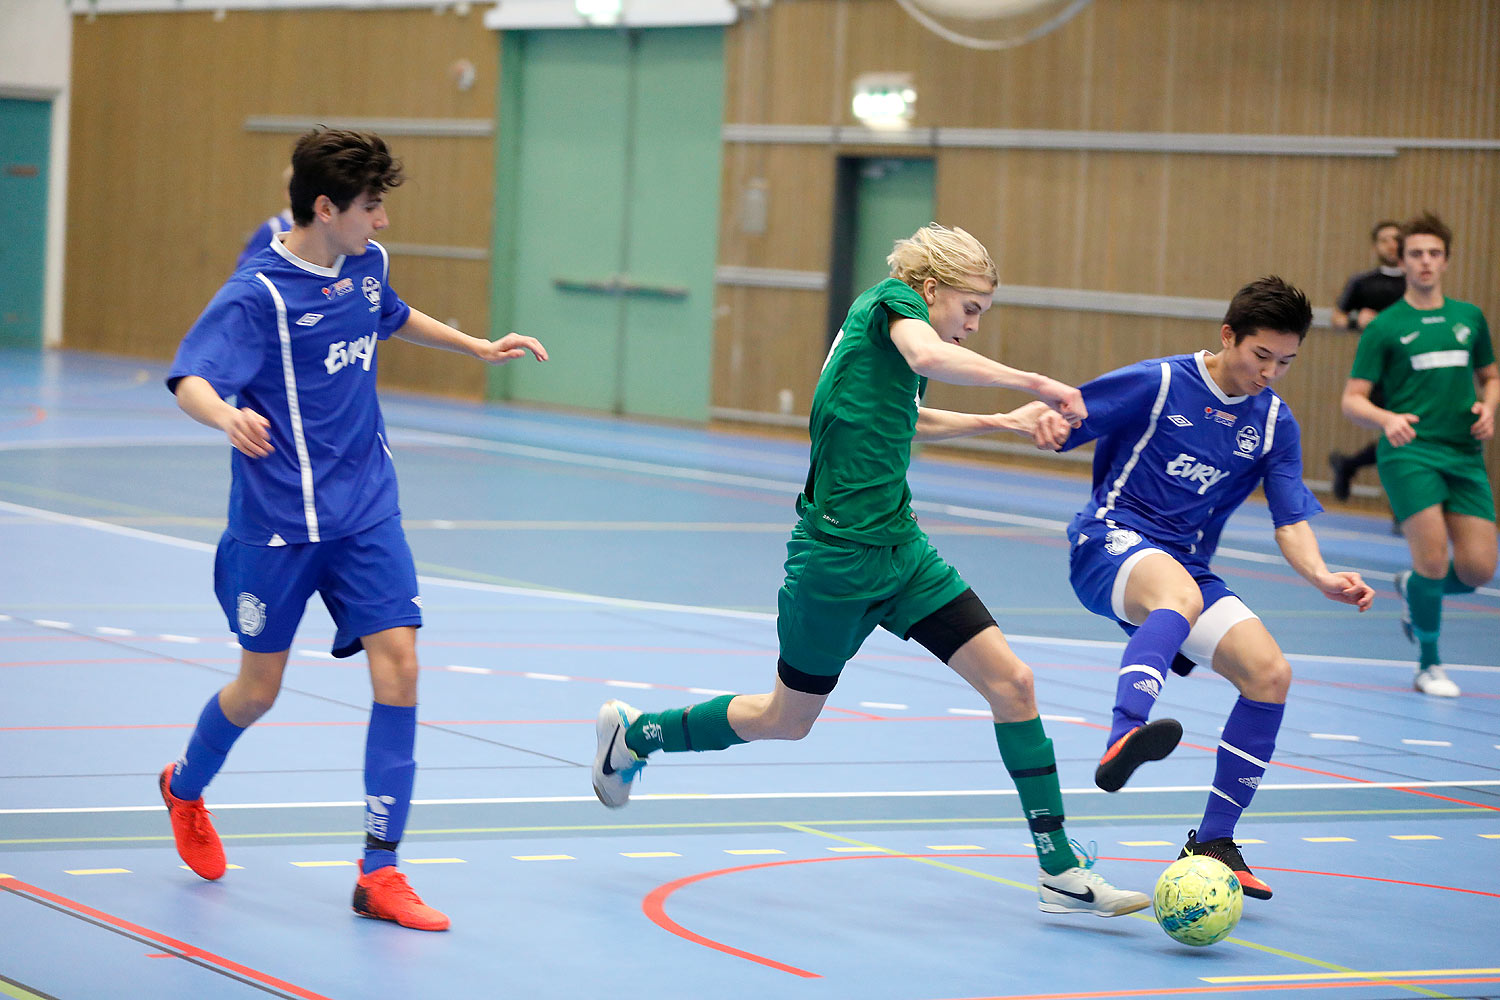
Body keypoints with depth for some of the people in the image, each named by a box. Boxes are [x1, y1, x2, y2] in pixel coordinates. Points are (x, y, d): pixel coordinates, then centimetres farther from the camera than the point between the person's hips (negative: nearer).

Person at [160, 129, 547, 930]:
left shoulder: (368, 264, 4)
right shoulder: (259, 293, -17)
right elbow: (190, 380, -29)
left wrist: (479, 348, 27)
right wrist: (228, 416, -50)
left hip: (366, 512, 5)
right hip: (277, 523, -5)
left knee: (397, 667, -10)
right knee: (258, 690, 9)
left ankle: (380, 872, -5)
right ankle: (185, 789, 43)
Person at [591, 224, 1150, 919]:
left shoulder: (889, 323, 16)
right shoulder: (891, 300, -9)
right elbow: (928, 357, -34)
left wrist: (999, 421, 32)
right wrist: (1034, 384, -31)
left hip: (900, 549, 9)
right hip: (838, 555, -9)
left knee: (1011, 681, -5)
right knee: (786, 718, 9)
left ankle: (1059, 872, -3)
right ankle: (632, 734, 32)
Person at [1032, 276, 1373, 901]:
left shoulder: (1274, 423, 7)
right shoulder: (1158, 384, -6)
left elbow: (1291, 521, 5)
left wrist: (1322, 578, -15)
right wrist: (1040, 418, -28)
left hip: (1186, 564, 6)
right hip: (1110, 541, -6)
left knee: (1269, 672, -11)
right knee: (1181, 595, -39)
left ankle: (1212, 843, 1)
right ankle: (1123, 741, -65)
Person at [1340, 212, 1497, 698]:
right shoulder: (1384, 327, 2)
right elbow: (1353, 399, 1)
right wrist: (1388, 419, -20)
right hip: (1409, 452, -4)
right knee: (1434, 557, -16)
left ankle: (1413, 588, 30)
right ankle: (1428, 666, 4)